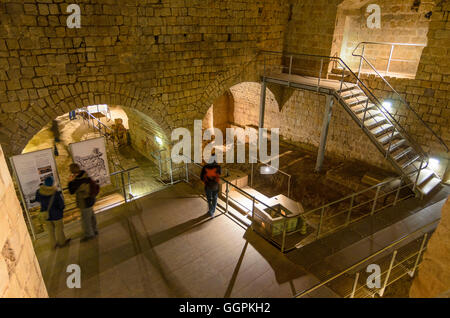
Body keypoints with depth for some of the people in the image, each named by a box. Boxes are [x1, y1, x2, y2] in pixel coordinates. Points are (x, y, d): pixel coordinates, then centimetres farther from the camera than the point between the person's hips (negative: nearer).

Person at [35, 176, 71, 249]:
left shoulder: (39, 192, -15)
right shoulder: (56, 193, -26)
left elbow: (38, 199, 7)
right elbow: (61, 204, -17)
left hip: (45, 215, 4)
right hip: (55, 214, -3)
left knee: (50, 230, 20)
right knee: (59, 228, 17)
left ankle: (53, 244, 34)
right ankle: (62, 242, 33)